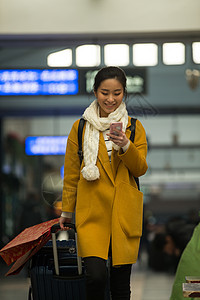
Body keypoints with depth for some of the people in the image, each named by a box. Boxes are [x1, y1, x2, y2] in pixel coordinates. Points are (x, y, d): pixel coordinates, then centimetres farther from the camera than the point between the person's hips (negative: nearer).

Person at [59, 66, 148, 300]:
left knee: (121, 281, 4)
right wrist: (66, 211, 16)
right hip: (91, 211, -1)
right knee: (96, 275, -17)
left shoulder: (134, 128, 9)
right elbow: (71, 174, 13)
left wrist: (125, 147, -16)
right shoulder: (80, 128, 7)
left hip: (124, 211, 1)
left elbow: (140, 169, 2)